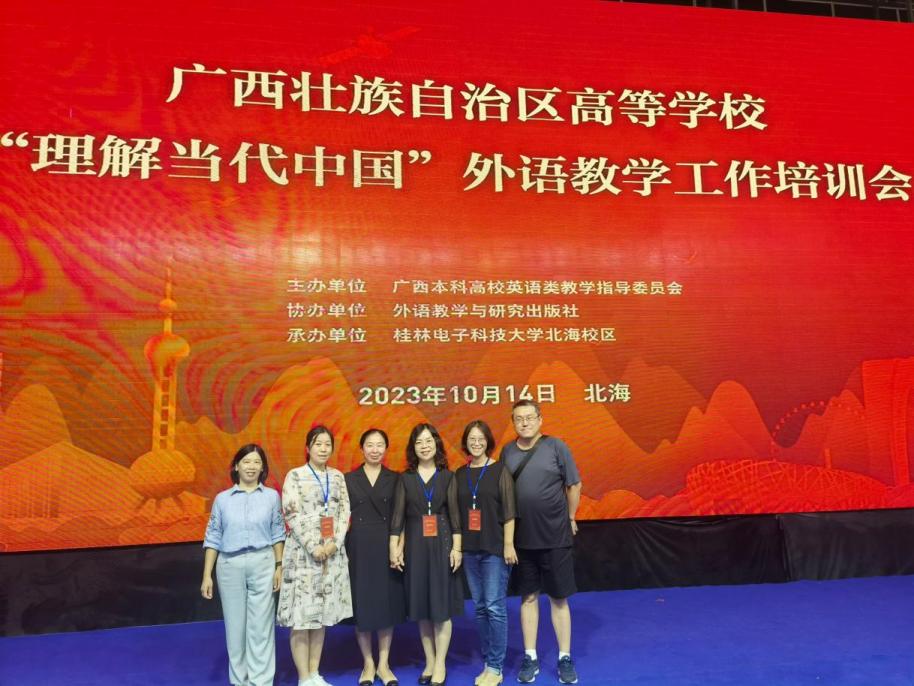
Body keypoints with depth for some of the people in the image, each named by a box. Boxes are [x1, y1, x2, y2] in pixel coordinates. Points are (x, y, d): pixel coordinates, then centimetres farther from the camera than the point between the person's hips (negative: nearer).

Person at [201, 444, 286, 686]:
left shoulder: (272, 496, 2)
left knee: (261, 626, 2)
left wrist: (279, 567, 1)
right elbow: (213, 538, 4)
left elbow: (277, 534, 6)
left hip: (262, 564, -1)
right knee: (235, 626, 8)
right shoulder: (223, 498, 2)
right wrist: (207, 575, 1)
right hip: (230, 566, 1)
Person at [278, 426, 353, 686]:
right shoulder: (295, 476, -4)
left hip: (332, 552, 4)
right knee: (302, 615, -3)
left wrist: (334, 543, -8)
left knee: (322, 614, 10)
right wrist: (314, 547, -15)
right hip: (303, 552, -4)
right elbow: (292, 514, -10)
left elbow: (344, 511, 5)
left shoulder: (338, 476, 9)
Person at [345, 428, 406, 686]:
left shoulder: (395, 479, 4)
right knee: (361, 605, 4)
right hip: (358, 548, 0)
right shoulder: (349, 479, 4)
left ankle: (383, 664, 18)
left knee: (387, 603, 5)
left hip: (387, 547, 0)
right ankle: (368, 663, 20)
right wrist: (341, 547, -6)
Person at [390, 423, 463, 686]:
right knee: (421, 606, 8)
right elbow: (398, 514, 1)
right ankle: (429, 662, 21)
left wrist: (457, 548, -6)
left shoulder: (448, 476, 2)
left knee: (442, 605, 1)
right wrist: (394, 547, -5)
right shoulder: (405, 478, 4)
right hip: (415, 545, 1)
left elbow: (454, 513, 0)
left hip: (442, 543, -1)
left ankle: (440, 665, 12)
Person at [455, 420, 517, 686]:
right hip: (469, 549, 4)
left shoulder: (500, 470, -4)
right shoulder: (460, 474, 7)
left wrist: (508, 544, -11)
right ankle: (487, 662, 22)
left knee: (495, 607, -4)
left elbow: (509, 510, -7)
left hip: (495, 548, -4)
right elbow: (456, 512, 9)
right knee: (480, 607, 10)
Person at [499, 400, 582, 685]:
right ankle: (530, 658, 25)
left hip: (555, 537, -2)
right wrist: (508, 529, 6)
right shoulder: (507, 452, 0)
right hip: (522, 539, 2)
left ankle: (565, 658, 22)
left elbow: (574, 485, -1)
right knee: (528, 597, 13)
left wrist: (570, 518, 6)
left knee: (558, 598, 9)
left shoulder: (556, 447, -9)